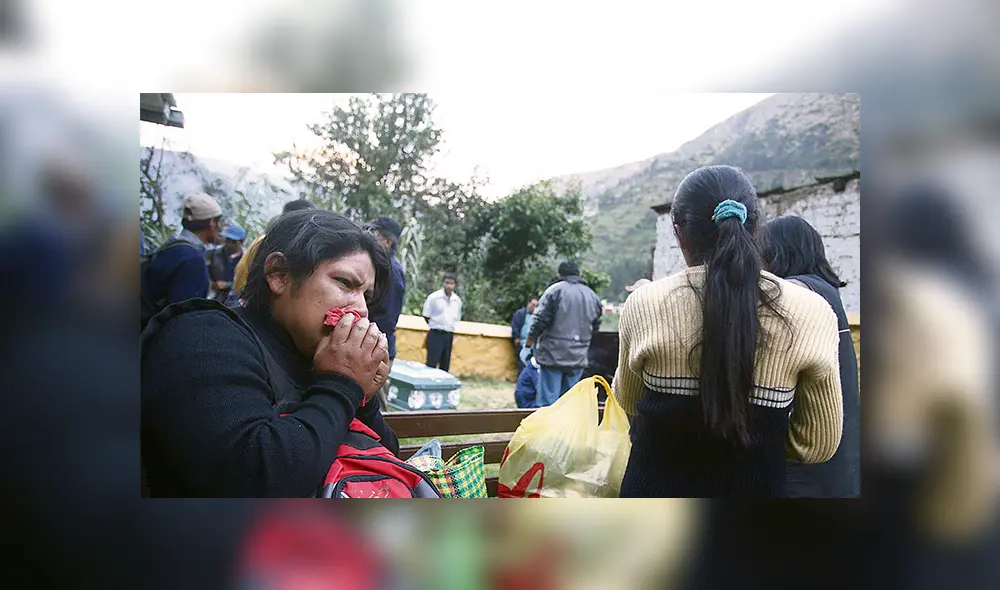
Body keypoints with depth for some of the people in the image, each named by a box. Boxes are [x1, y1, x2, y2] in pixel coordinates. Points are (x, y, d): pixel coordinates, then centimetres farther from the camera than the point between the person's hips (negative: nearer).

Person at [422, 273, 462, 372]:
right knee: (431, 364, -6)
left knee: (445, 365, 10)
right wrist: (435, 326, 5)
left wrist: (452, 329, 8)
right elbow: (426, 316, -1)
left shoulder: (457, 300, 5)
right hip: (435, 335, -5)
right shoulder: (433, 297, -9)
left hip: (449, 336, 5)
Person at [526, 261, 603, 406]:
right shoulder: (593, 297, 11)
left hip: (553, 355, -5)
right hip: (578, 358, 5)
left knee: (548, 400, -2)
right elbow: (595, 327, 16)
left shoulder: (554, 290, -7)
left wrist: (530, 339, 5)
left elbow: (541, 319, -10)